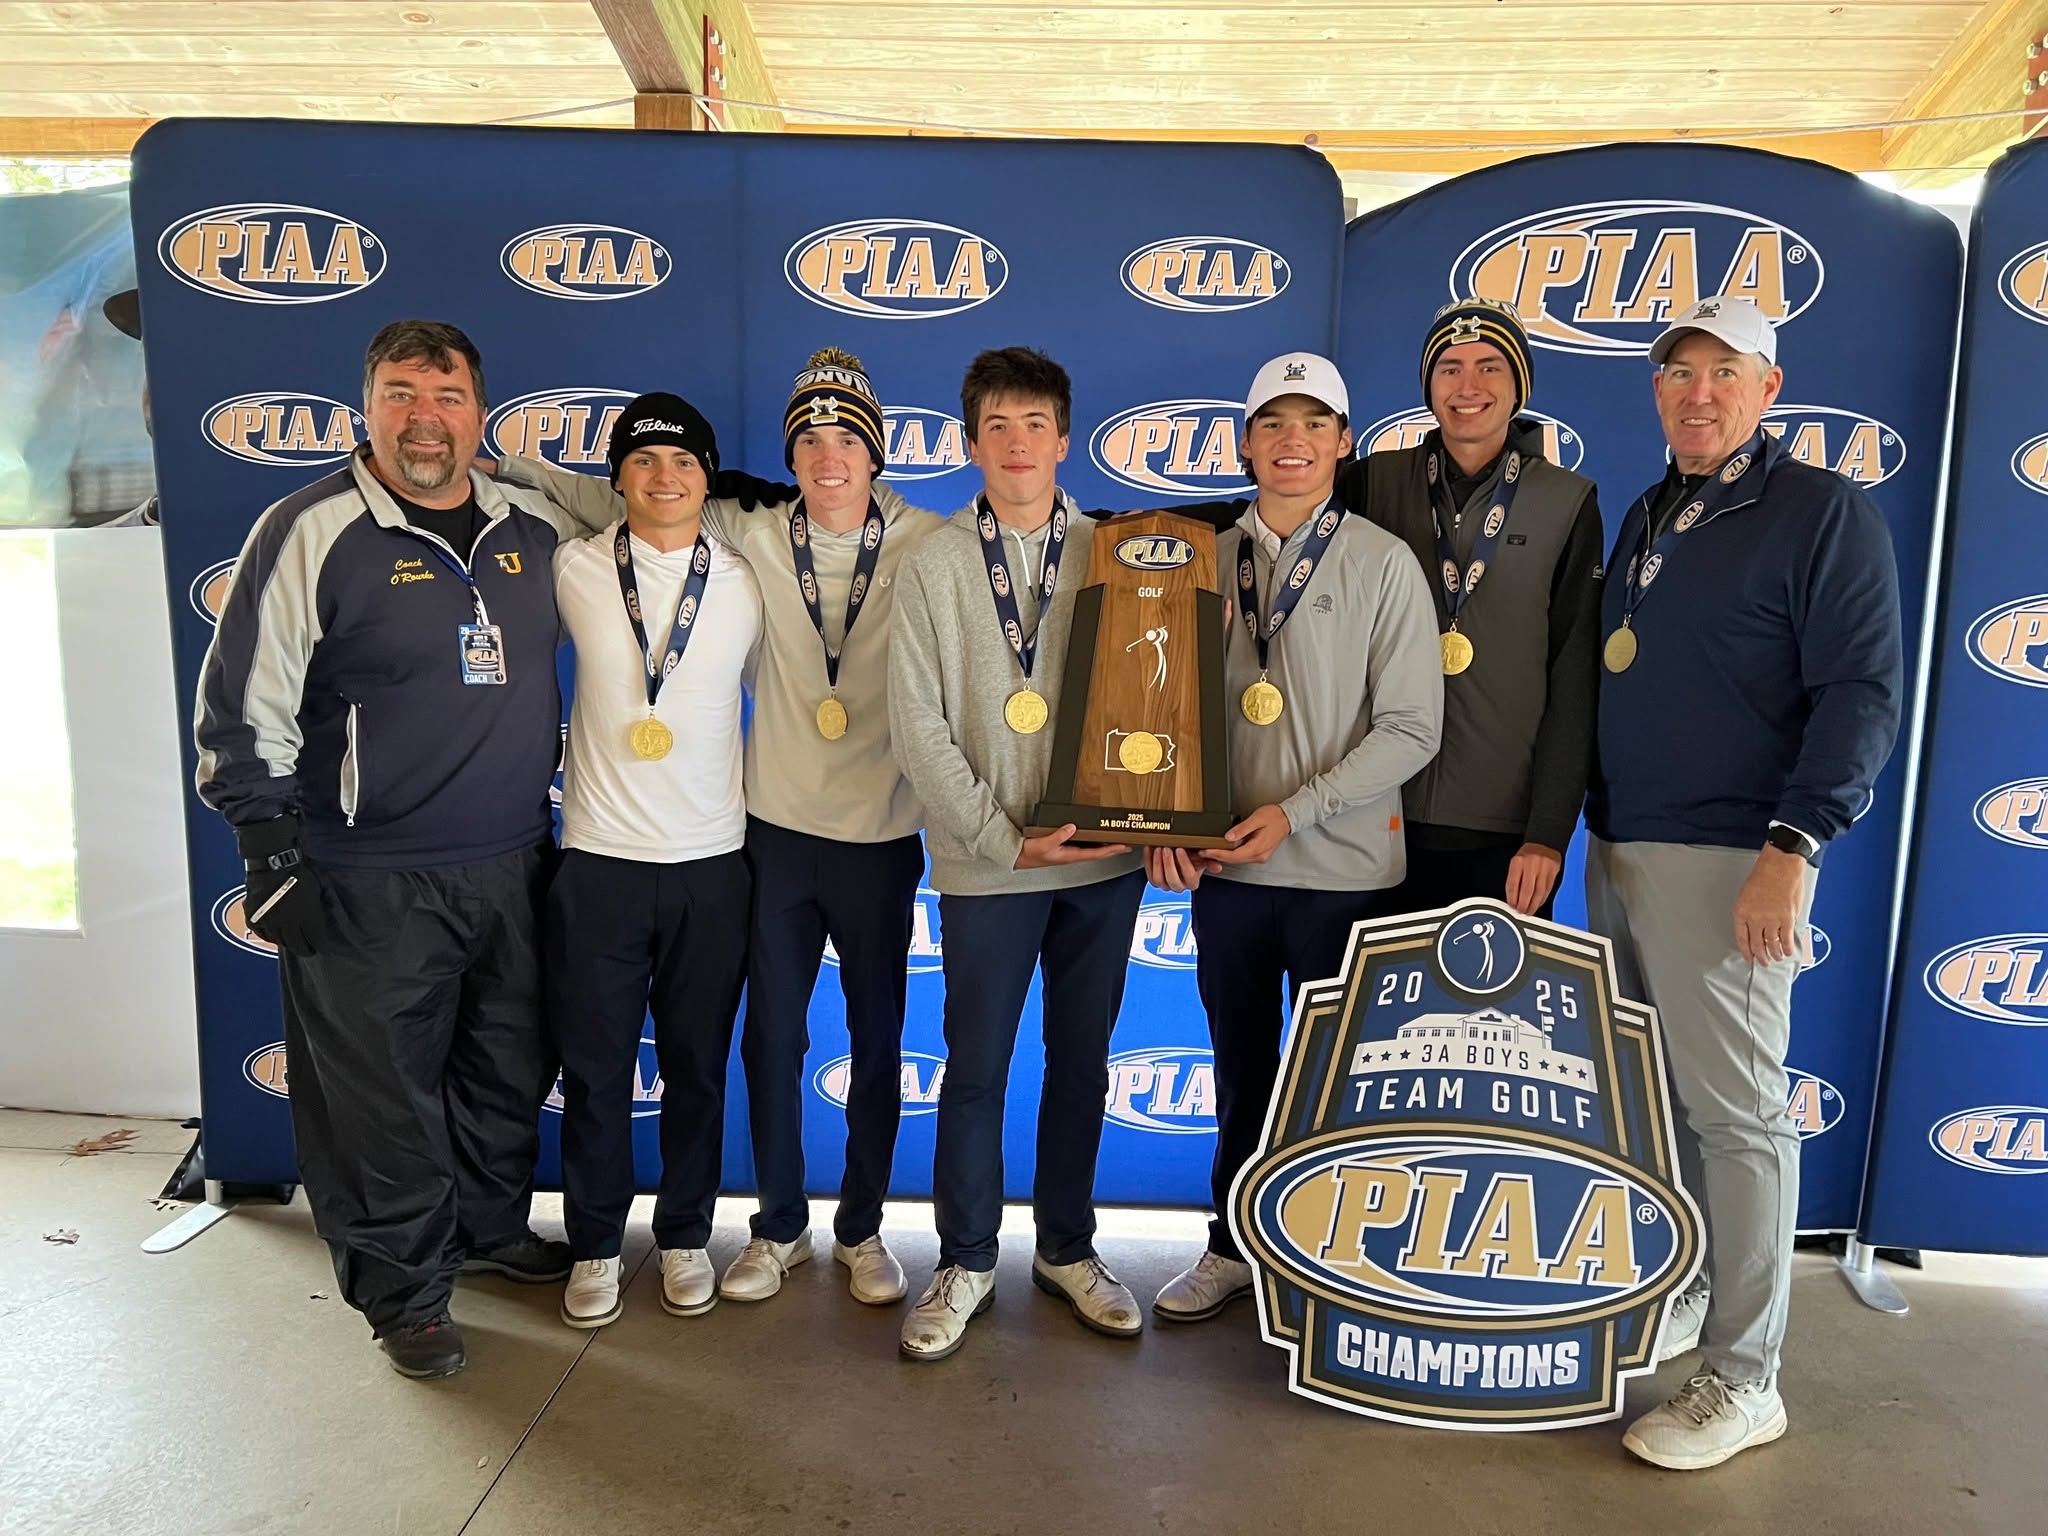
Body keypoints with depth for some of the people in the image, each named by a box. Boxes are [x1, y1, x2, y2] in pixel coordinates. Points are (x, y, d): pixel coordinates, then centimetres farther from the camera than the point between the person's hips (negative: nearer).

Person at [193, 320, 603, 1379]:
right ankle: (404, 1290, 27)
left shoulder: (538, 529, 5)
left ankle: (492, 1228, 42)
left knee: (511, 1071, 18)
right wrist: (273, 857, -9)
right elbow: (241, 710, -6)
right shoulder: (311, 533, -8)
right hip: (370, 890, -4)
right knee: (384, 1095, 7)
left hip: (514, 867, 5)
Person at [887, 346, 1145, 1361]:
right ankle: (965, 1264, 24)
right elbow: (918, 725, -5)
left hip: (1104, 857, 2)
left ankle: (1067, 1248, 30)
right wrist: (1003, 838, -11)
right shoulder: (933, 564, 1)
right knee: (976, 1067, 5)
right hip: (983, 864, -2)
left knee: (1081, 1058, 13)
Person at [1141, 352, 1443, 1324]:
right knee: (1242, 1069, 15)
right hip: (1225, 869, 3)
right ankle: (1233, 1247, 33)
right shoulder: (1212, 560, 6)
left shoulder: (1383, 564, -3)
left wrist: (1296, 812, -15)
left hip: (1344, 870, -3)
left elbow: (1411, 728, -7)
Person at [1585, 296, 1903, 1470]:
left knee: (1735, 1113, -3)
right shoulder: (1647, 518, 17)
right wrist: (1583, 823, 17)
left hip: (1728, 862, -7)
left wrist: (1794, 846, -20)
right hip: (1618, 853, 7)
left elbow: (1863, 693, -11)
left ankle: (1743, 1382, 8)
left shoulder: (1825, 512, -4)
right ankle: (1669, 1300, 29)